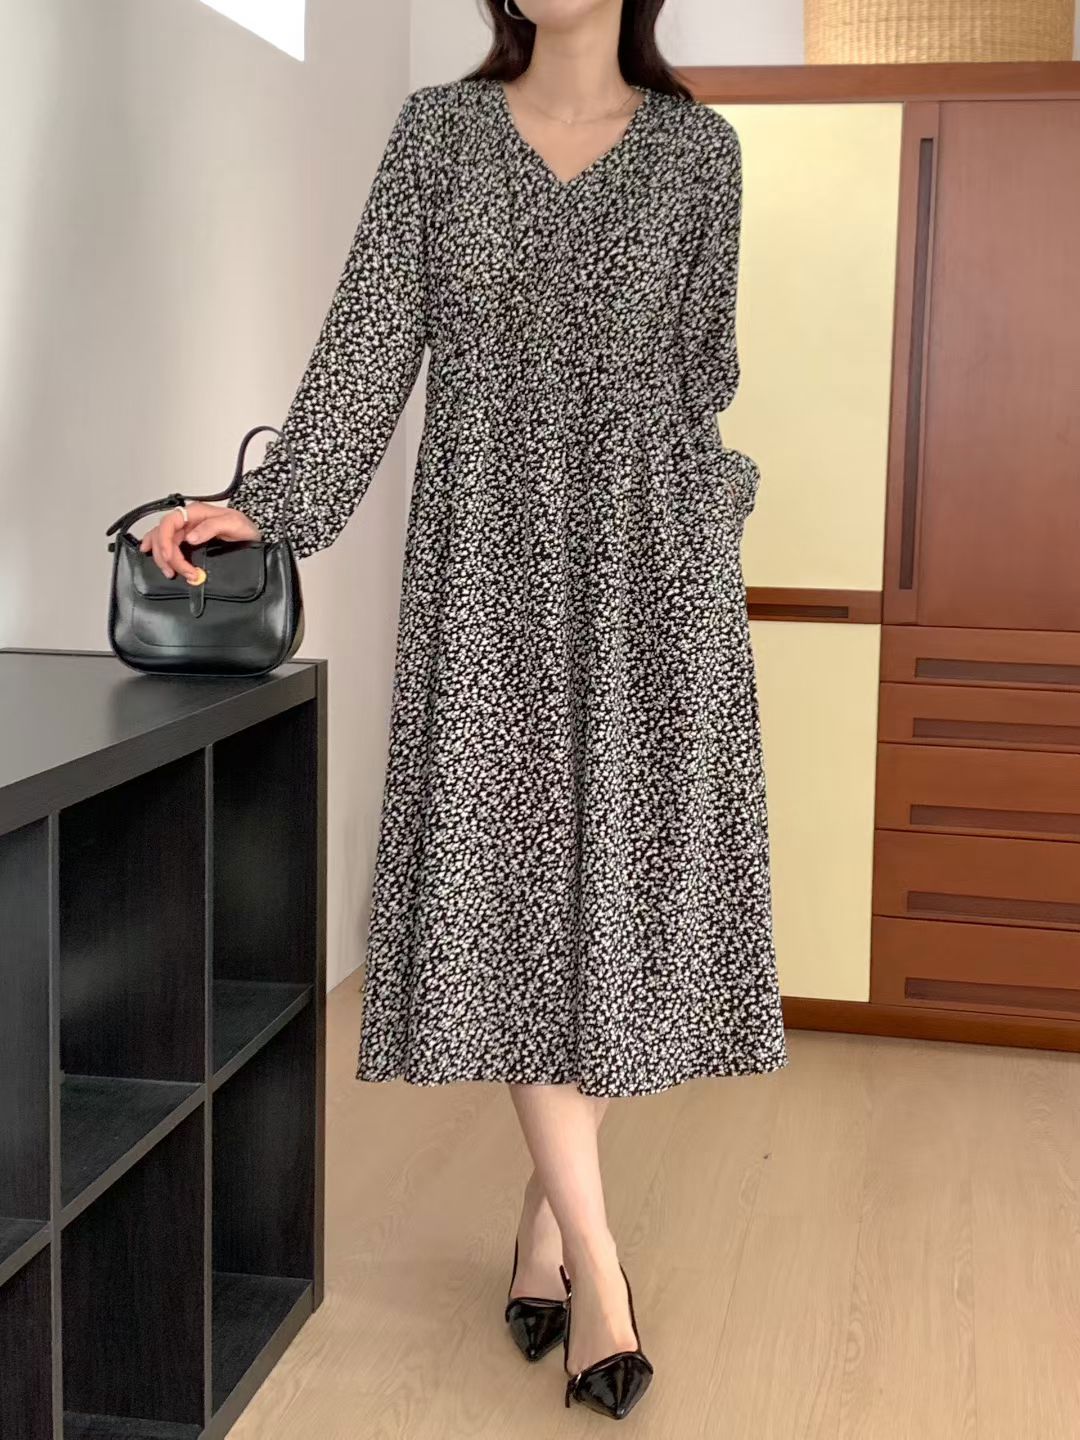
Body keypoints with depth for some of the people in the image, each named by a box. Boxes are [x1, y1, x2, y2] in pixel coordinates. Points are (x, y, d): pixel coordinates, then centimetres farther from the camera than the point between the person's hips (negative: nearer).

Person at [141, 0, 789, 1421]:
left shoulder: (696, 144, 8)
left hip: (644, 551, 0)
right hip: (486, 551, 0)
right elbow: (371, 341, 1)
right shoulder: (439, 128, 8)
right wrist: (266, 502, -9)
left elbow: (700, 367, 12)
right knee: (507, 879, -7)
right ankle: (596, 1258, -2)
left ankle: (545, 1219, 14)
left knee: (622, 874, -1)